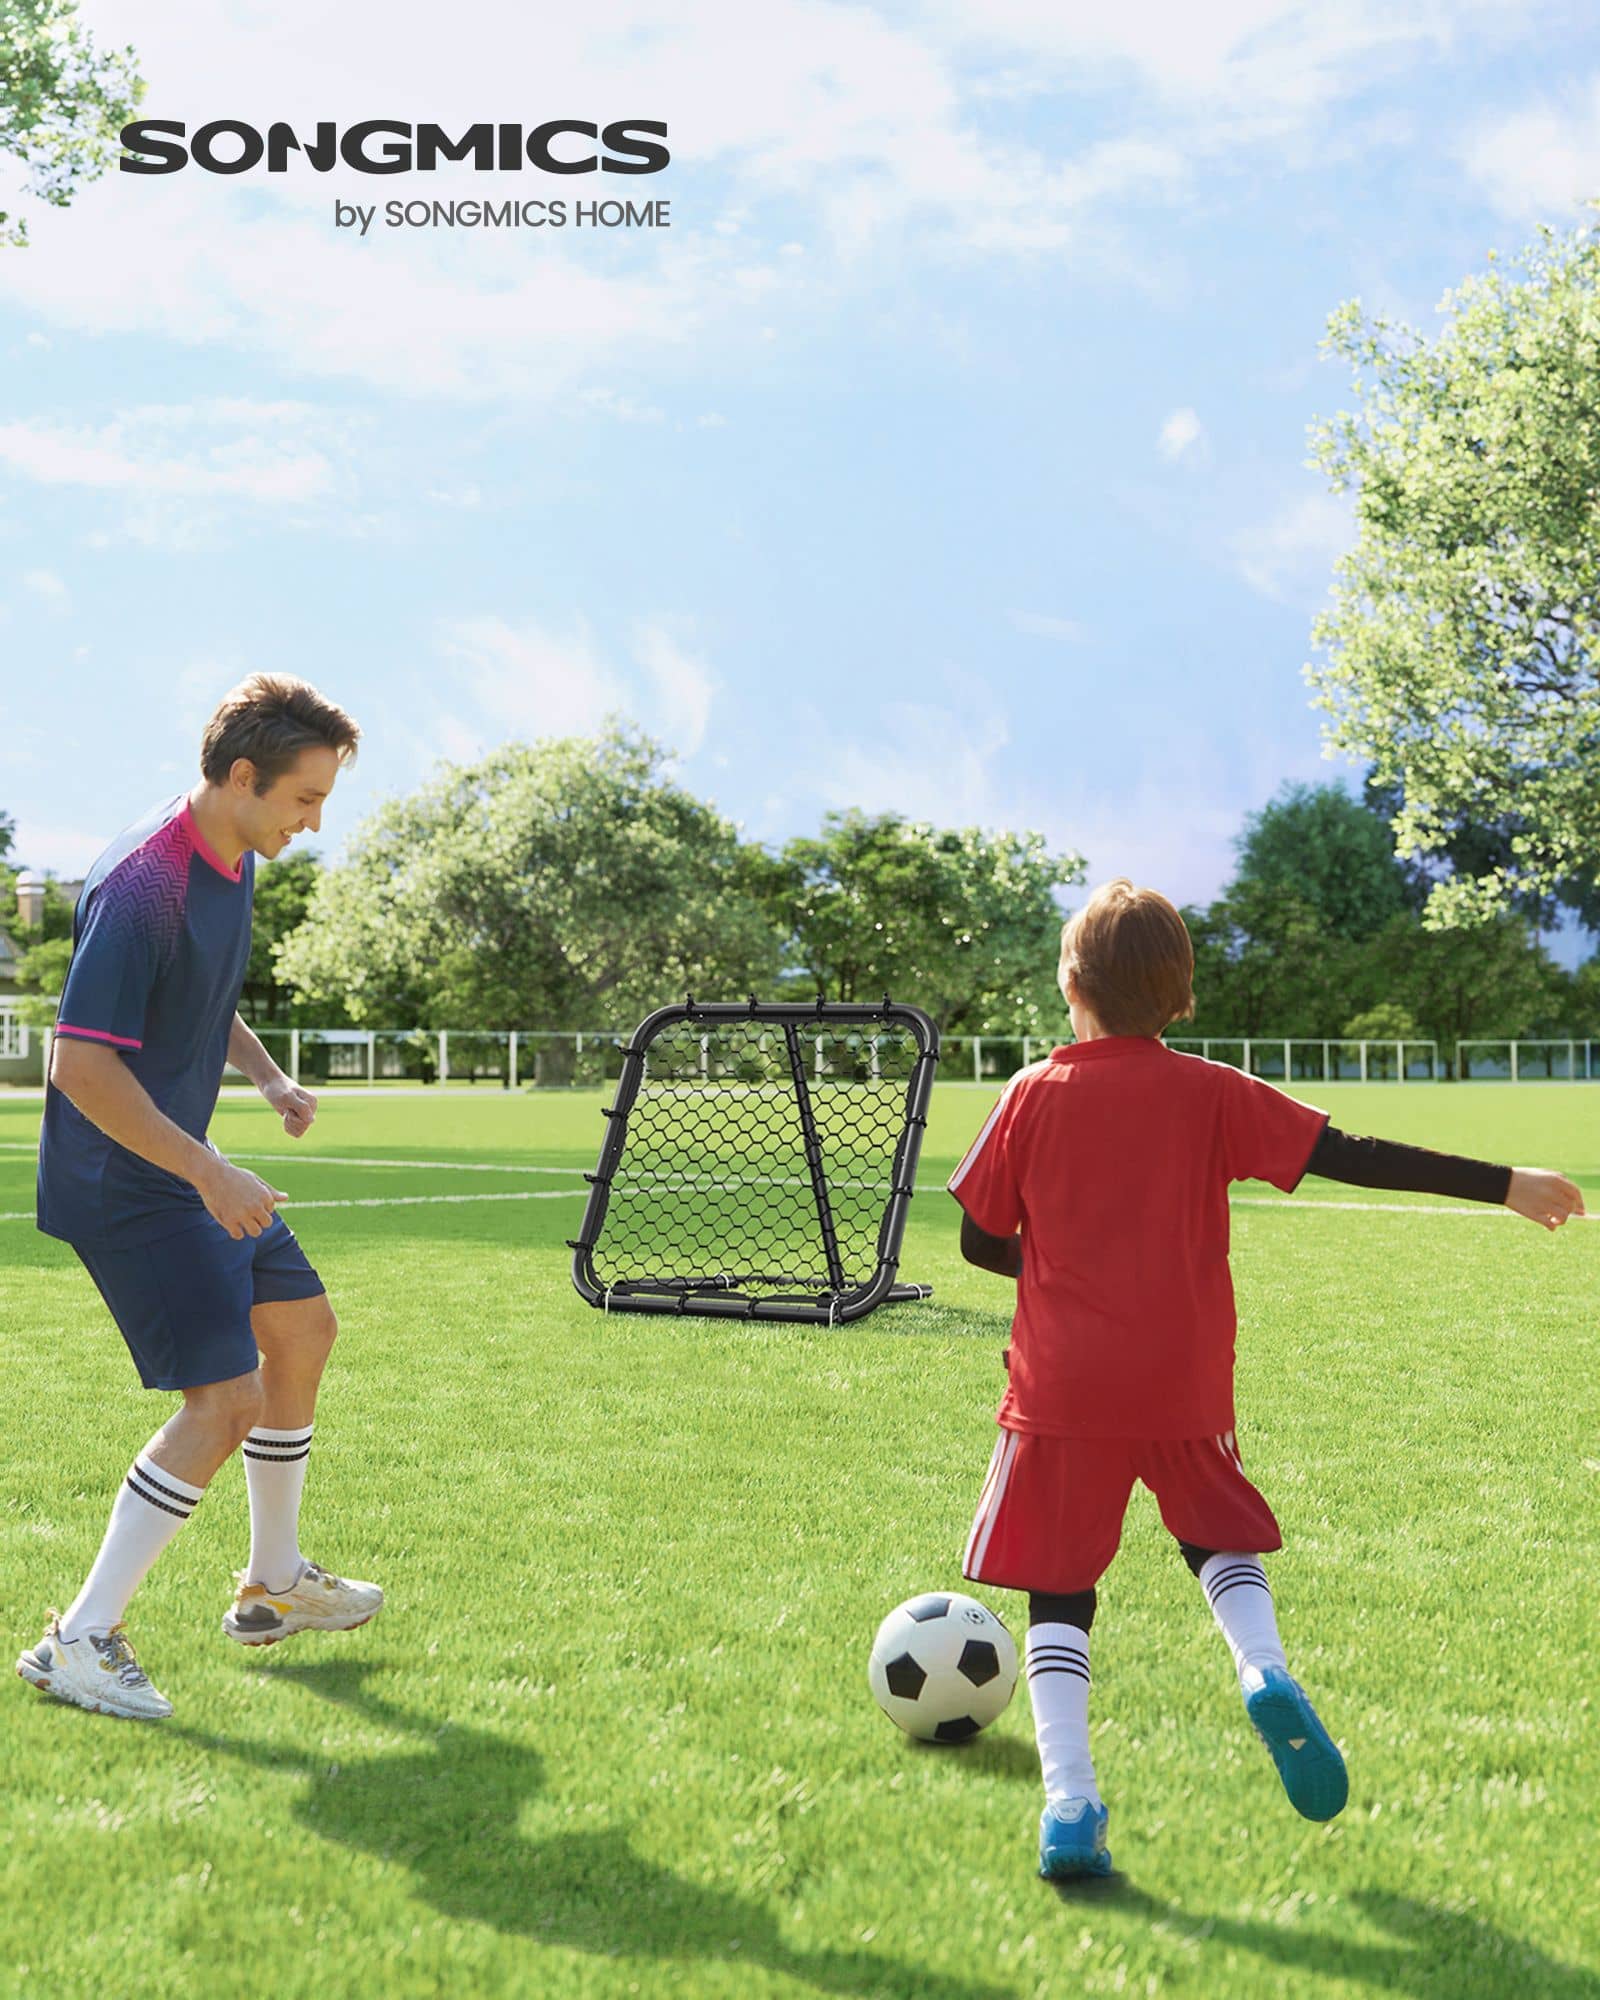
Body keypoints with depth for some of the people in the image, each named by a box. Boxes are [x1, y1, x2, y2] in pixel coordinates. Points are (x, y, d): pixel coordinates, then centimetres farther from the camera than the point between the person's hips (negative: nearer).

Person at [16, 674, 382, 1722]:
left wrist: (268, 1075, 6)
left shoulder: (234, 861, 6)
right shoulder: (142, 887, -25)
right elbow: (83, 1065, -28)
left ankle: (275, 1584, 33)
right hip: (120, 1180, -10)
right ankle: (81, 1641, -4)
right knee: (226, 1400, -14)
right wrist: (209, 1176, -28)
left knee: (302, 1328, 18)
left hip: (186, 1166, 10)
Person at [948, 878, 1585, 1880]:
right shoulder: (1214, 1094, -1)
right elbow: (1352, 1156, -5)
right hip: (1187, 1386, 1)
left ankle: (1070, 1807, -5)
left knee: (1058, 1591, 6)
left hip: (1063, 1389, -1)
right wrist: (1506, 1183, -1)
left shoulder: (1033, 1096, -2)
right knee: (1222, 1537, 24)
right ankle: (1265, 1669, -5)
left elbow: (980, 1241, 2)